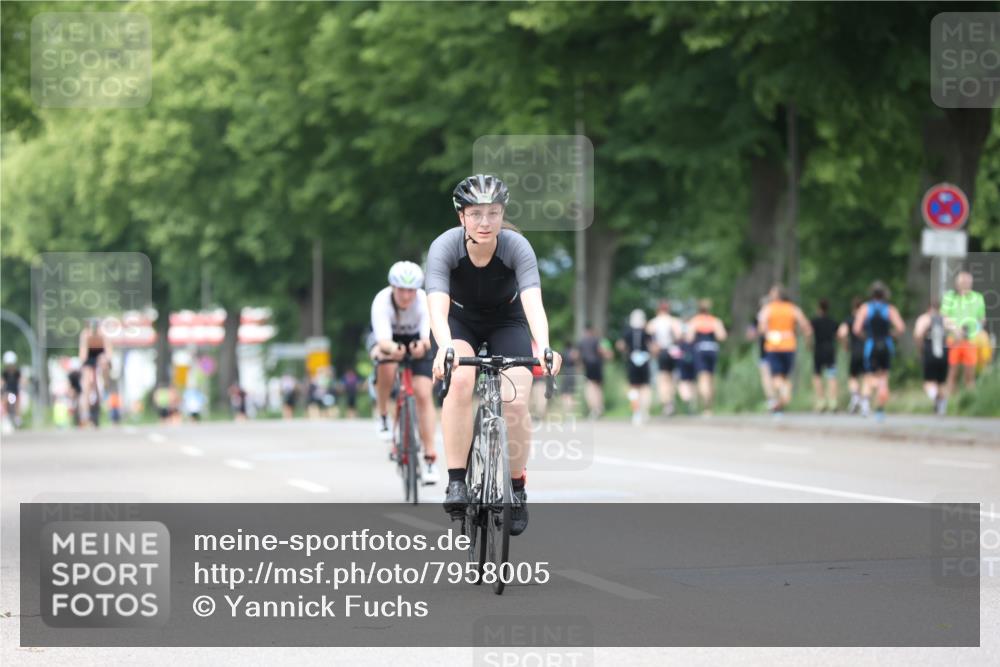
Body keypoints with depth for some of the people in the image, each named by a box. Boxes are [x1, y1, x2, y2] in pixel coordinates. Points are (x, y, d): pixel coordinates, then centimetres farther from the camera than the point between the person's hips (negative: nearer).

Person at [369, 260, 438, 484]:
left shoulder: (424, 301, -31)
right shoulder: (382, 302, -34)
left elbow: (429, 336, -42)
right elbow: (383, 339, -45)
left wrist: (424, 345, -66)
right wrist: (391, 348, -68)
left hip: (415, 342, 1)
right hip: (388, 341, 0)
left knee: (423, 394, -15)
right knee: (386, 366, -36)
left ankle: (430, 457, -11)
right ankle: (382, 415, -9)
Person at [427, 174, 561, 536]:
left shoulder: (517, 247, -27)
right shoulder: (445, 247, -28)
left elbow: (533, 302, -40)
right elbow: (437, 306, -40)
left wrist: (544, 348, -57)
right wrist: (444, 348, -59)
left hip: (507, 322, 0)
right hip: (460, 321, 0)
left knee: (516, 401, -19)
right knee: (459, 379, -31)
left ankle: (516, 489, 3)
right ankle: (456, 482, -24)